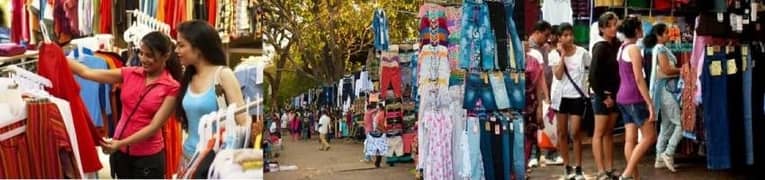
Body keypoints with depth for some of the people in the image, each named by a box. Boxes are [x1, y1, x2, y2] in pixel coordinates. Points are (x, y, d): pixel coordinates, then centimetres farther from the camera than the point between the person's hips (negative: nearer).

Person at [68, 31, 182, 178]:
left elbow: (154, 126, -16)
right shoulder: (130, 74, 0)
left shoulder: (171, 87, -12)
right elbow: (87, 72, -3)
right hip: (121, 152, 5)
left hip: (148, 156, -4)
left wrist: (121, 143, -23)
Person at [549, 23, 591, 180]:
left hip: (577, 96, -2)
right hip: (561, 96, 2)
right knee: (562, 133, 8)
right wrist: (562, 55, -14)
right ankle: (567, 167, 20)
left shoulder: (582, 53, -4)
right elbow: (558, 75, -14)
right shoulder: (554, 54, -2)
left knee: (575, 133, -4)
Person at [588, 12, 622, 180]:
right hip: (602, 96, -7)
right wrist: (604, 96, -13)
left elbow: (618, 71, 9)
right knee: (599, 133, -1)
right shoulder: (600, 47, -12)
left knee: (609, 133, 10)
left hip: (615, 94, 7)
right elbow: (593, 75, -16)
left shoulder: (616, 45, 6)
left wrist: (615, 94, 0)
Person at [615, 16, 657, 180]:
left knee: (631, 139, 7)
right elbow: (639, 79, -17)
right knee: (649, 136, -4)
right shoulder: (634, 49, -13)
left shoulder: (622, 48, 14)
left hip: (623, 97, 9)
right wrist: (650, 103, -16)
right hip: (634, 98, -9)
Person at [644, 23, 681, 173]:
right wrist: (682, 70, -9)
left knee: (666, 125, 11)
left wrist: (679, 70, 4)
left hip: (666, 88, 10)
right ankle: (668, 153, -11)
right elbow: (666, 70, -20)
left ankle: (660, 159, 13)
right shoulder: (661, 49, -11)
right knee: (680, 123, -10)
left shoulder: (659, 49, 19)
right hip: (666, 88, -10)